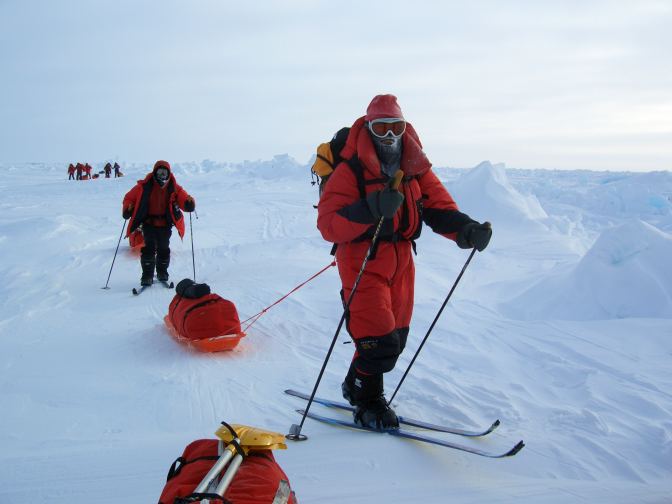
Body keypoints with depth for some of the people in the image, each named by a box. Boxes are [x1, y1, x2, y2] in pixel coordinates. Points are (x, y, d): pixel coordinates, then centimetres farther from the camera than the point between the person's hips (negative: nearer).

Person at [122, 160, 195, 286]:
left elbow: (184, 198, -5)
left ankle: (162, 273, 27)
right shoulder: (145, 186, -3)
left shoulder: (174, 188, 0)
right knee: (148, 249, -8)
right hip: (149, 222, -1)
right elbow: (129, 197, 5)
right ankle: (147, 275, 0)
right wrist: (127, 208, -14)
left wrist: (189, 204, -28)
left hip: (165, 224, 1)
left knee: (164, 249, 7)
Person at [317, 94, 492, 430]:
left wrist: (465, 228, -19)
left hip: (401, 261, 7)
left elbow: (438, 206, 1)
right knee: (380, 342, -9)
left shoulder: (416, 168, 4)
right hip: (363, 261, -6)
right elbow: (328, 224, -22)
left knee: (396, 338, 15)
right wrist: (370, 210, -37)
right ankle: (367, 403, 19)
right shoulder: (350, 171, -15)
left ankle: (356, 386, 39)